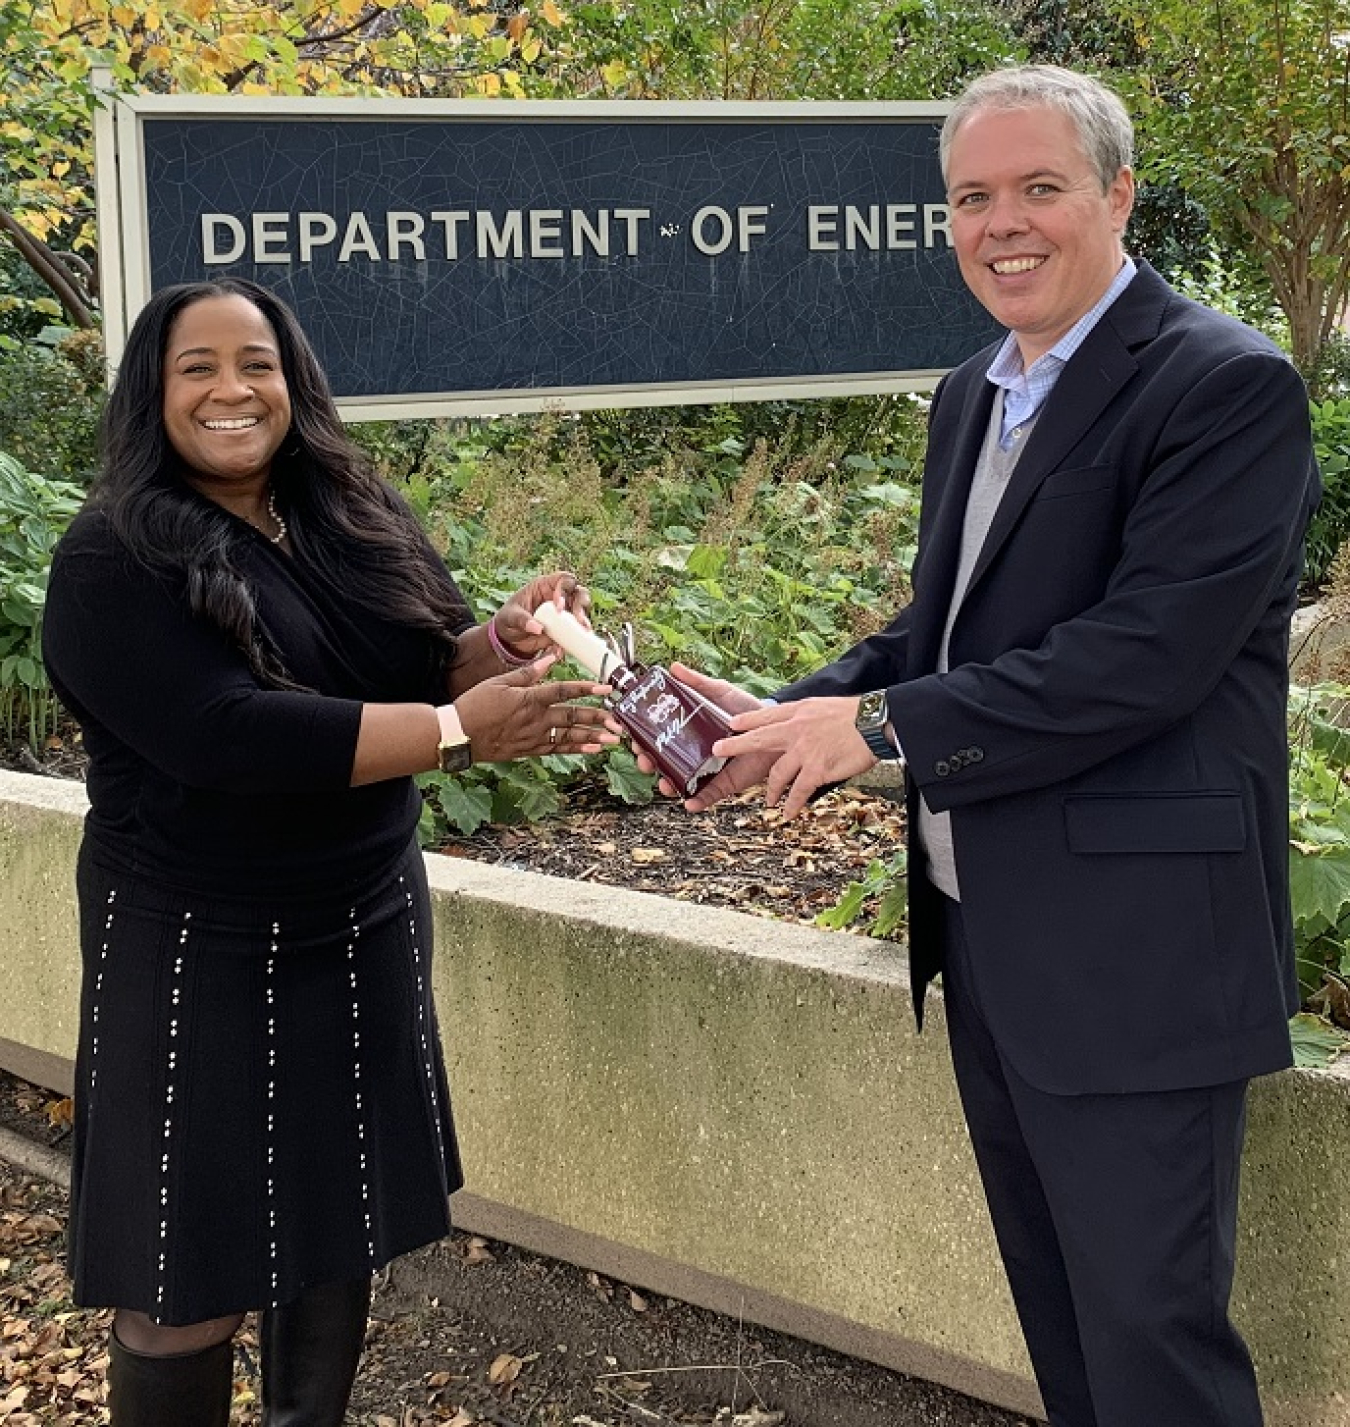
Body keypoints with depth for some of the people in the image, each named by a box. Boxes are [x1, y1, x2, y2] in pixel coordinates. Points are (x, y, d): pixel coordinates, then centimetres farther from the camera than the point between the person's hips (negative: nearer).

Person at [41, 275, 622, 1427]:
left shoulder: (360, 518, 3)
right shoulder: (113, 563, -15)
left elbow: (432, 661, 3)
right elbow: (229, 734, -27)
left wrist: (508, 638, -20)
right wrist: (458, 731, -29)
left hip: (367, 927, 6)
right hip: (197, 953, -6)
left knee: (342, 1219, 17)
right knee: (192, 1272, 3)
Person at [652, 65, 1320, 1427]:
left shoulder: (1227, 386, -13)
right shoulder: (971, 397, 14)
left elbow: (1147, 651, -22)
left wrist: (882, 724, -18)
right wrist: (786, 720, 1)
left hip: (1134, 956, -8)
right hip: (987, 945, 8)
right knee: (1056, 1314, 19)